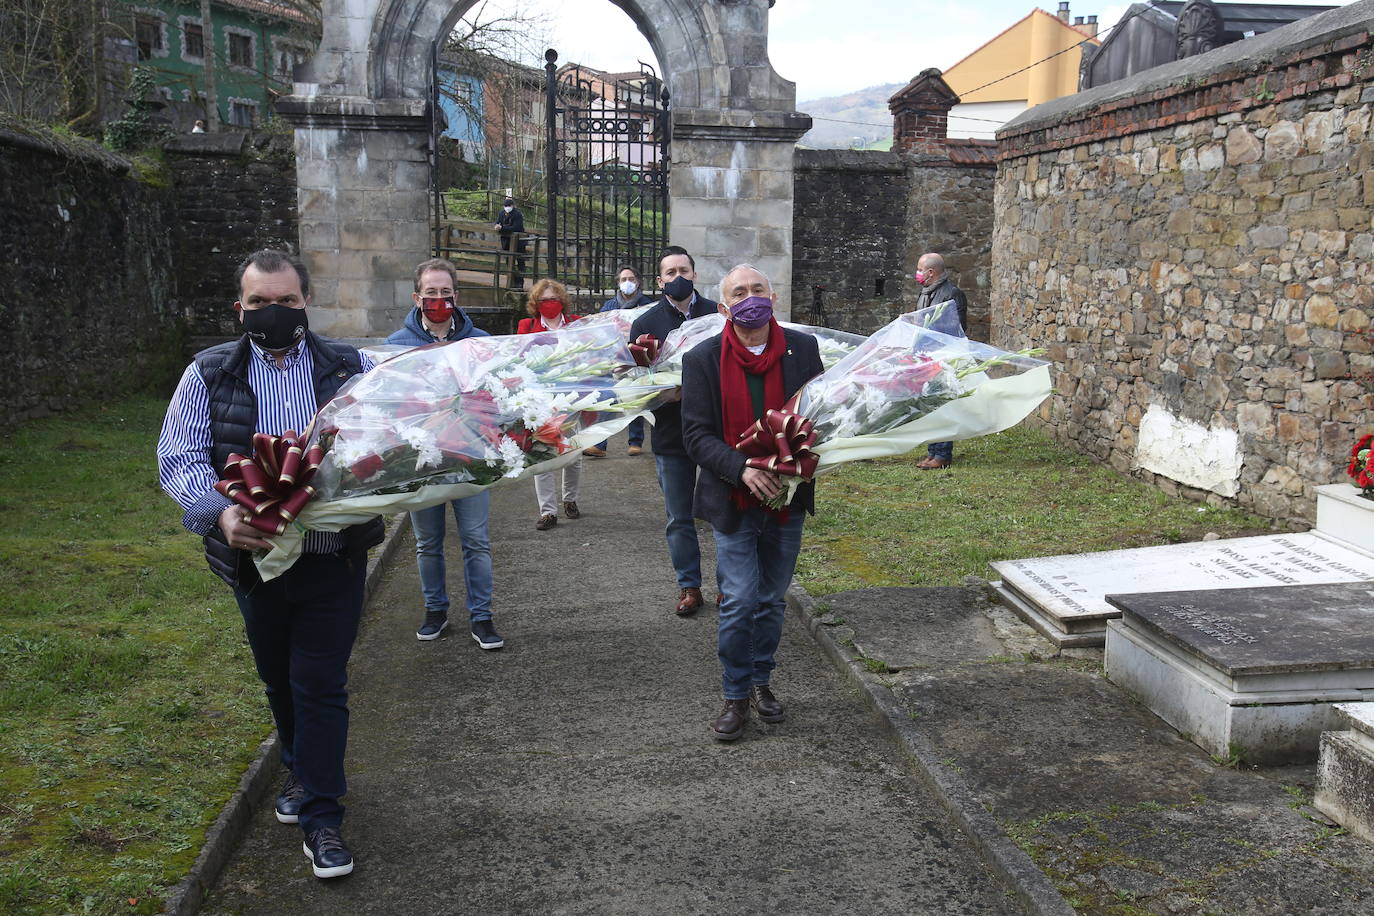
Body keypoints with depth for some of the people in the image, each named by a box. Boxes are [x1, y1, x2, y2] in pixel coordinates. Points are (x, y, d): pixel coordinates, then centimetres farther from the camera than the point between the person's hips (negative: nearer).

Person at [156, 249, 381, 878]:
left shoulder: (352, 368, 2)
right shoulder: (208, 374, 1)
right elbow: (178, 458, -5)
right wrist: (220, 512, -22)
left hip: (334, 559, -2)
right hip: (255, 557, 2)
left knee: (320, 685, 1)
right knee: (278, 680, 19)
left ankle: (320, 815, 13)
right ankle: (300, 772, 44)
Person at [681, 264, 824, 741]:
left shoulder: (803, 349, 0)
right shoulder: (702, 359, -6)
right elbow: (696, 434, -8)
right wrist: (742, 469, -23)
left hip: (787, 499, 3)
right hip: (733, 503, -3)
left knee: (772, 600, 14)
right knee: (739, 602, -5)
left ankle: (761, 681, 32)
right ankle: (736, 695, 13)